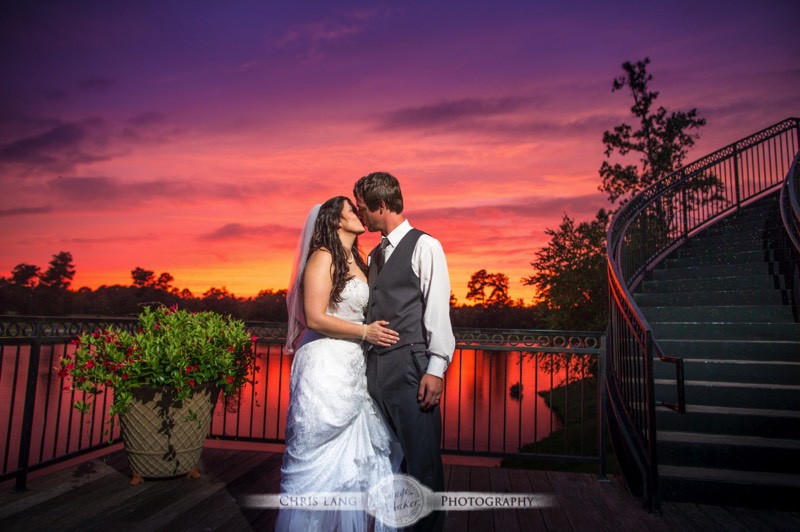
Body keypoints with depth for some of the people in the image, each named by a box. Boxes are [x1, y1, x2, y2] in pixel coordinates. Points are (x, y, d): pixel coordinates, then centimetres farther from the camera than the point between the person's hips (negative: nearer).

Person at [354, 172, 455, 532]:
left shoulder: (424, 246, -2)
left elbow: (437, 308, -8)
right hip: (376, 367, 7)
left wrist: (436, 368, -14)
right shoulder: (375, 256, 19)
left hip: (410, 366, -7)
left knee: (422, 458, 2)